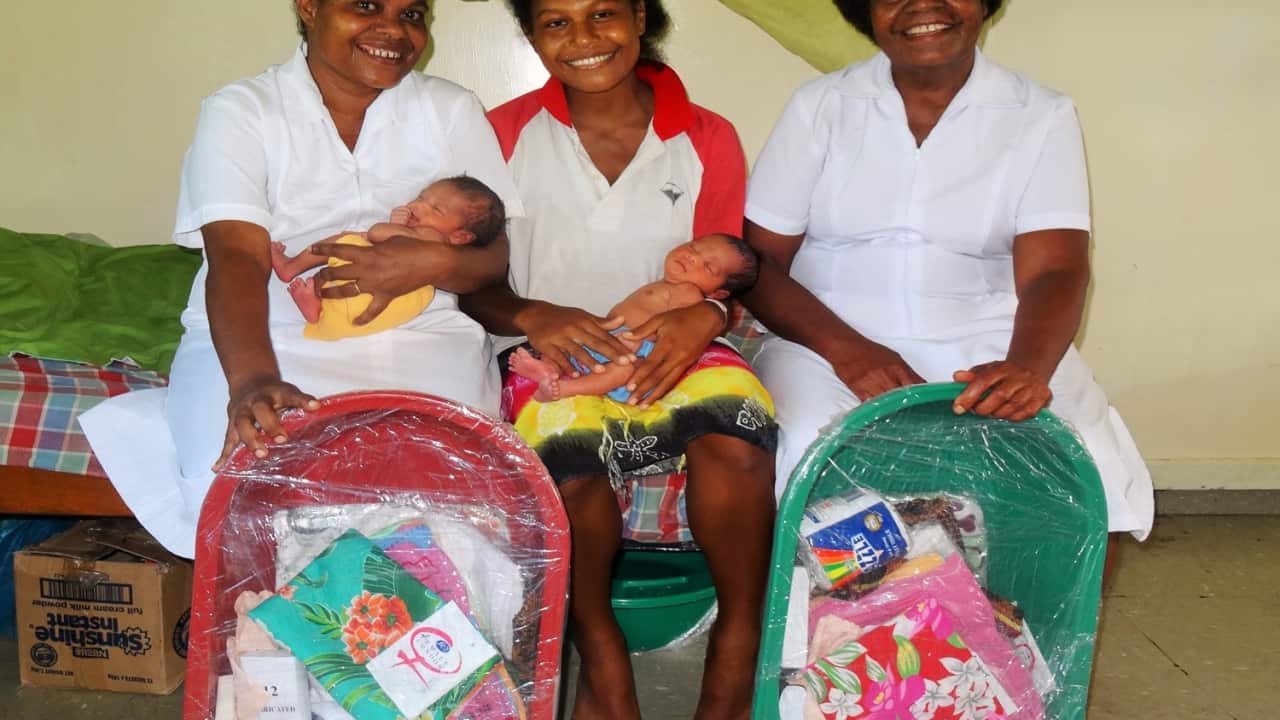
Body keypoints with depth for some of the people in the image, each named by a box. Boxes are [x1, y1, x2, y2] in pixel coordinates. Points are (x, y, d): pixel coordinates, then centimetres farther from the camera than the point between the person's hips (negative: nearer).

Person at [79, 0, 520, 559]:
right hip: (267, 345, -1)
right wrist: (252, 381, -33)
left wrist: (436, 263, -17)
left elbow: (502, 254, 7)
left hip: (418, 345, 2)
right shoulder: (240, 111, 2)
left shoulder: (452, 110, 10)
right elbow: (236, 258, -13)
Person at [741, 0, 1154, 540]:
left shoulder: (1042, 117, 1)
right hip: (834, 344, 0)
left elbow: (1054, 271, -9)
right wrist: (844, 347, -19)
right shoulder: (820, 106, 3)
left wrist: (1027, 367, -32)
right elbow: (757, 259, -1)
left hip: (990, 349, 1)